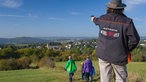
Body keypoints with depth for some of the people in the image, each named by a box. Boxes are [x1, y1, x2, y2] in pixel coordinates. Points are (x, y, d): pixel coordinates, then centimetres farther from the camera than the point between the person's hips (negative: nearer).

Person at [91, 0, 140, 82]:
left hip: (103, 55, 3)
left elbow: (96, 20, 25)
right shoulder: (126, 21, -13)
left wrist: (93, 18, 50)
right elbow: (134, 39, -13)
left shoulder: (102, 19, -1)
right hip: (119, 57, -3)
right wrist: (127, 50, 5)